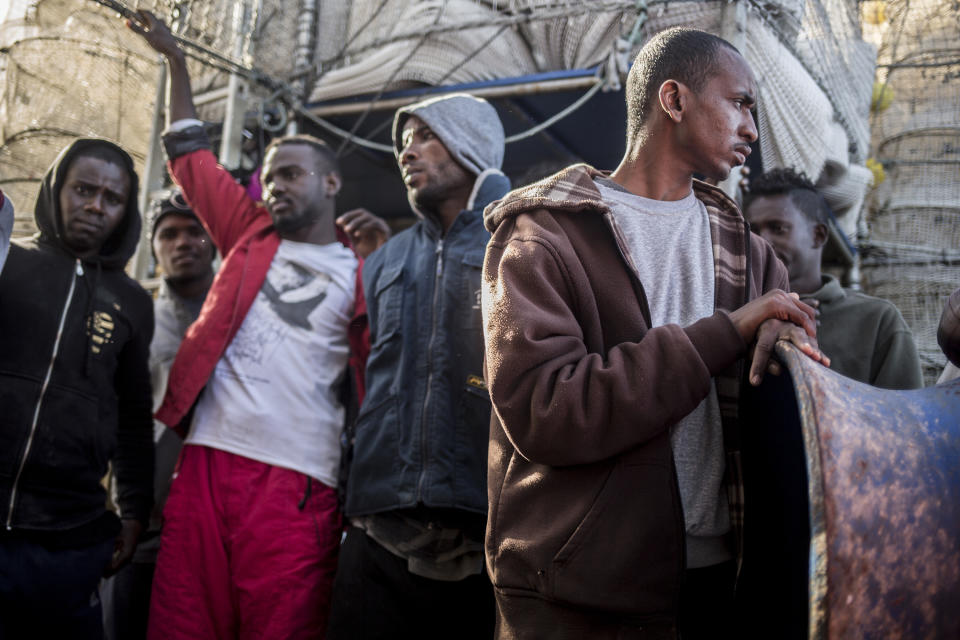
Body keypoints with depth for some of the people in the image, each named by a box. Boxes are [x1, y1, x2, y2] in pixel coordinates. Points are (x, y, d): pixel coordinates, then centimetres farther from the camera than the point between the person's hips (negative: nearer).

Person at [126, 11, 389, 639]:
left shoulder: (362, 270, 10)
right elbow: (191, 157, 27)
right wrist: (176, 61, 28)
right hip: (207, 462, 4)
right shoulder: (251, 237, 19)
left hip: (297, 483, -3)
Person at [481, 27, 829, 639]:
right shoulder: (543, 236, -7)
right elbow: (541, 410, -19)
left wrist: (787, 339, -11)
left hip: (716, 573, 6)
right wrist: (723, 333, -20)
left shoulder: (745, 249, 14)